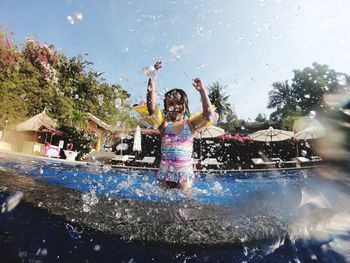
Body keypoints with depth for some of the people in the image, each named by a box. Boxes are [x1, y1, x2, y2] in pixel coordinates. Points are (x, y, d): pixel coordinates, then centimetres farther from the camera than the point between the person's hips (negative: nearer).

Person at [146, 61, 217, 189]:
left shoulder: (190, 124, 0)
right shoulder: (164, 124, -2)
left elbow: (208, 113, -12)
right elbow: (151, 107, -14)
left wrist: (202, 91, -15)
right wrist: (152, 79, -18)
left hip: (185, 174, 0)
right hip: (165, 174, 1)